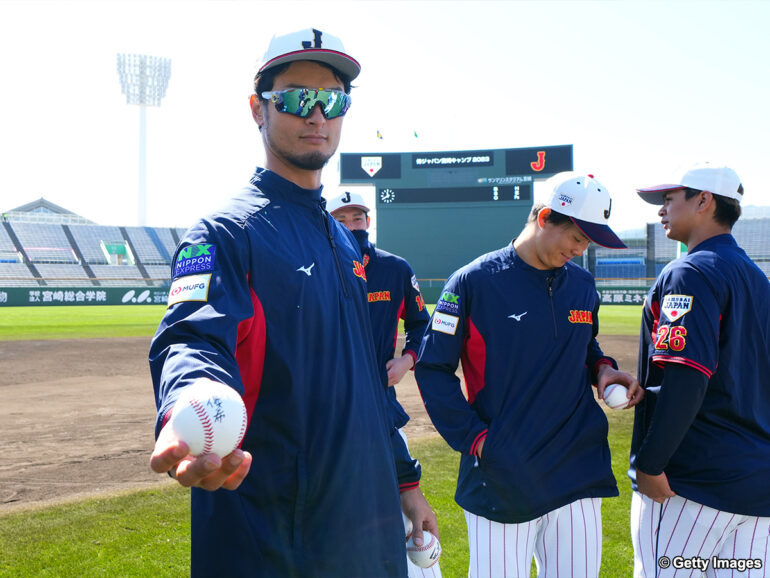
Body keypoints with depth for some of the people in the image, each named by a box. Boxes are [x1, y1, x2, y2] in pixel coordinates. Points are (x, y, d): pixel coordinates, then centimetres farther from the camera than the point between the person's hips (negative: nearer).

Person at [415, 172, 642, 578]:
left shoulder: (583, 284, 8)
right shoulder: (474, 281, -7)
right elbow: (433, 367, -5)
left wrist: (602, 368, 3)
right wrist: (475, 438, -11)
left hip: (577, 477, 5)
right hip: (499, 480, -4)